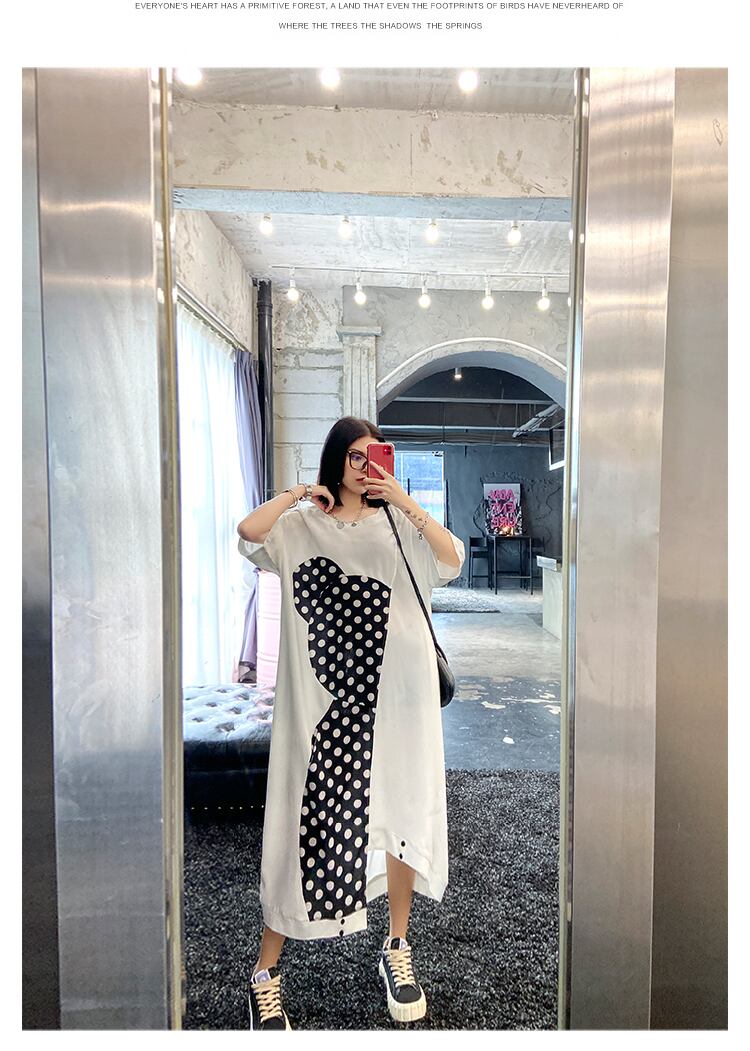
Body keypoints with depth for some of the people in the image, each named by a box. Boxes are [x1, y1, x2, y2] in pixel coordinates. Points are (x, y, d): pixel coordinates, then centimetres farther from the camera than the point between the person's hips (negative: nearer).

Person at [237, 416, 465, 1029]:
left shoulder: (398, 523, 9)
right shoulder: (302, 524, 3)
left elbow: (452, 562, -6)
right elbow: (249, 532, -16)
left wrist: (406, 502, -12)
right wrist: (300, 492, -6)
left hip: (396, 695, 3)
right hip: (325, 697, -2)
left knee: (401, 812, 12)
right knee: (309, 818, 3)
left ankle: (398, 946, 36)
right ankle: (266, 971, 23)